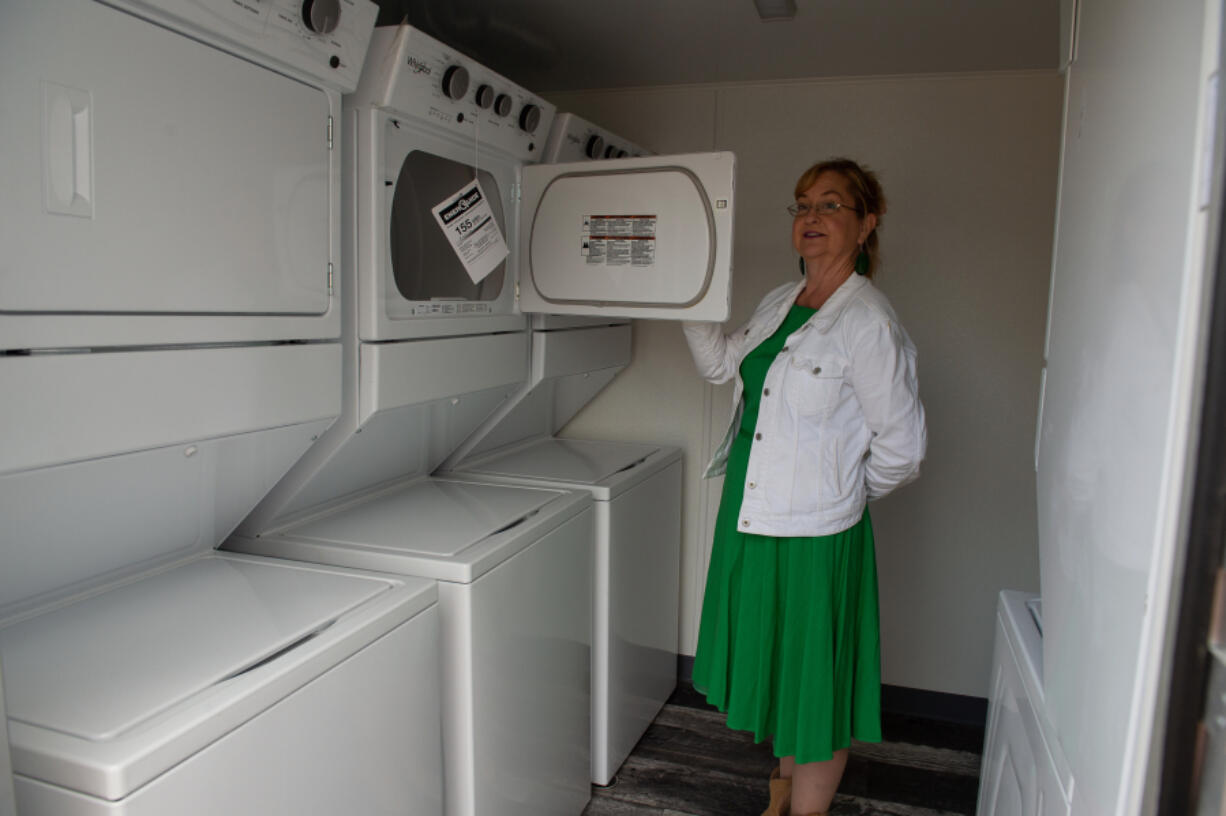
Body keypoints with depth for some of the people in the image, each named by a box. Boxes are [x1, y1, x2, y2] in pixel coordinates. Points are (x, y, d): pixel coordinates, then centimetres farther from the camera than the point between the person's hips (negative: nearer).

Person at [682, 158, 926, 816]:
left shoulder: (868, 323, -17)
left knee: (814, 687, 10)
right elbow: (720, 363, 21)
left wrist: (843, 493, 0)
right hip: (752, 518, 8)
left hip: (815, 536, -8)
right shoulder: (778, 303, 7)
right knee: (774, 673, 23)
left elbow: (902, 447, -13)